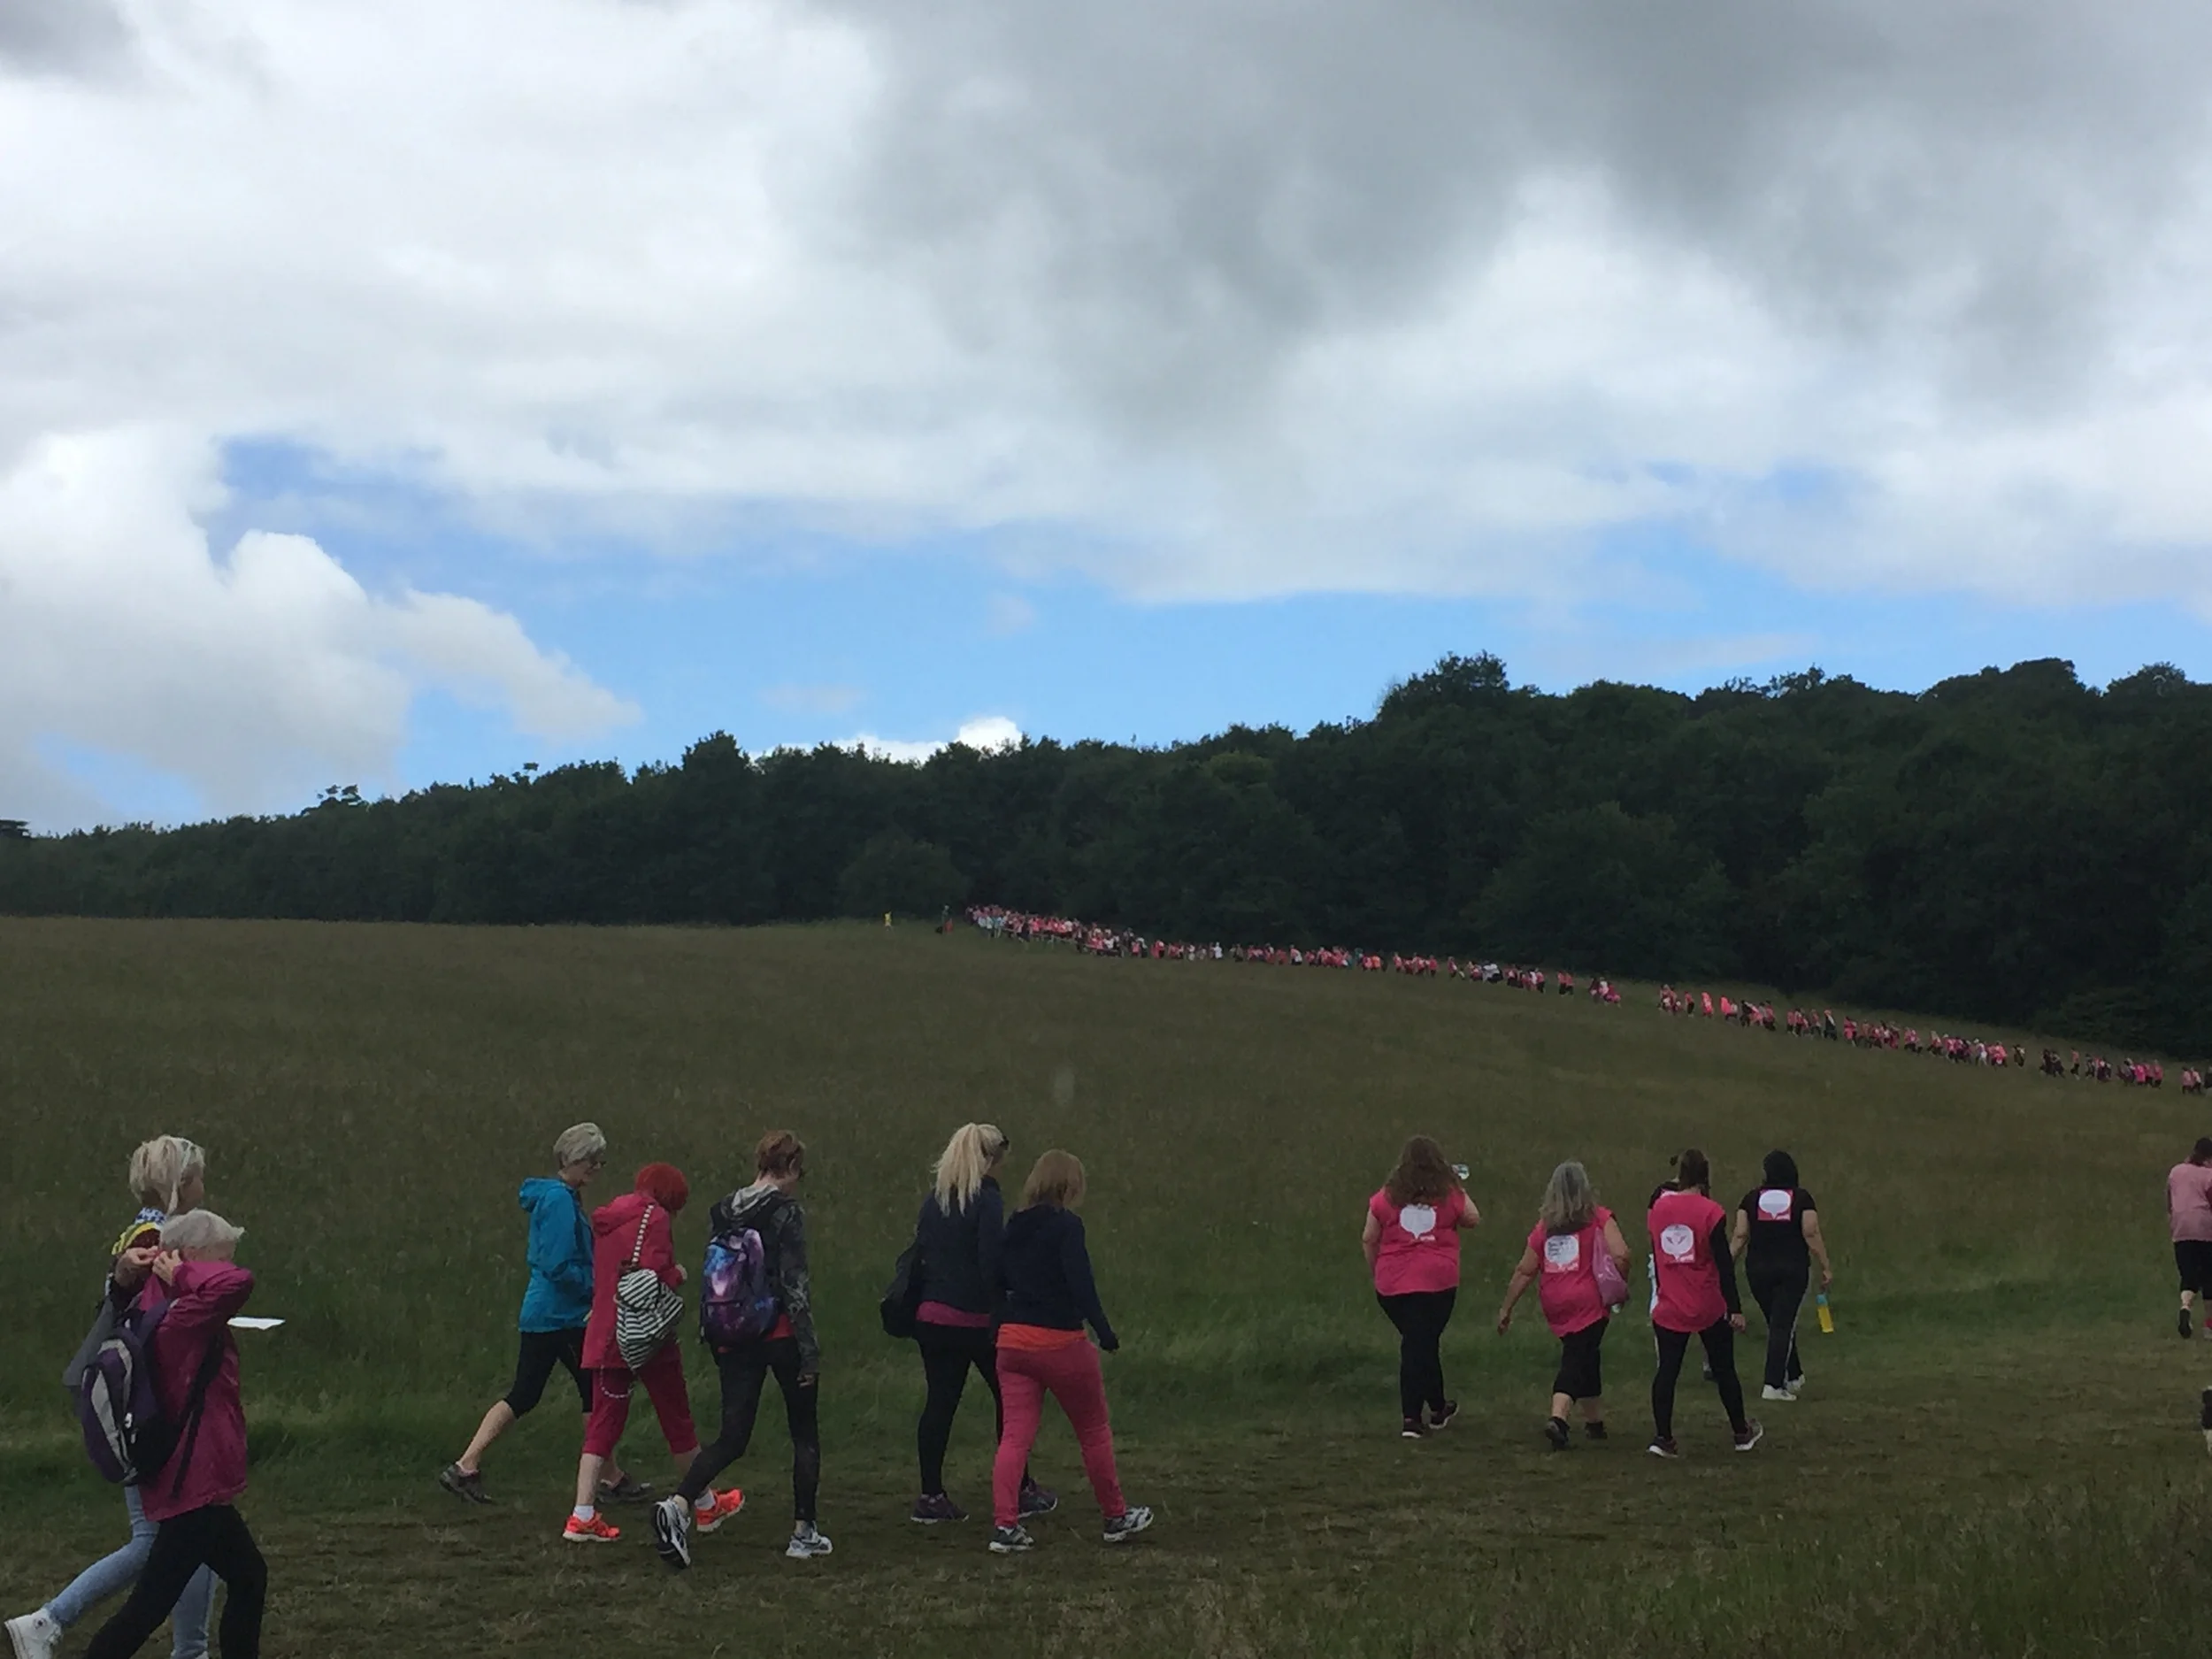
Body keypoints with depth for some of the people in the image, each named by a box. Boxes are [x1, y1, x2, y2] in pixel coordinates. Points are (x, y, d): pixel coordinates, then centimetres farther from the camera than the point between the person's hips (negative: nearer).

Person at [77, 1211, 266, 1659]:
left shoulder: (160, 1310, 6)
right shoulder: (181, 1320, -22)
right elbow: (238, 1284, -39)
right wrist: (181, 1275, -22)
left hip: (197, 1488, 10)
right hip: (191, 1488, -10)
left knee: (248, 1578, 19)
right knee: (148, 1606, -6)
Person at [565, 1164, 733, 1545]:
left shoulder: (606, 1220, 14)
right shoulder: (654, 1217, -10)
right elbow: (657, 1273, -22)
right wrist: (679, 1273, -2)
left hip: (604, 1338, 6)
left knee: (602, 1423, 4)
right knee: (677, 1420, 8)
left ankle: (582, 1515, -6)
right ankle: (707, 1506, 22)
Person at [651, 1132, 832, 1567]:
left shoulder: (722, 1212, 7)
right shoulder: (787, 1212, -12)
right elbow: (795, 1285, -15)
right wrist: (810, 1351, -11)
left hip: (735, 1338, 5)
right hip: (782, 1336, -5)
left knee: (732, 1437, 6)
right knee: (805, 1434, 13)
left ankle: (679, 1504, -18)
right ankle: (803, 1533, 17)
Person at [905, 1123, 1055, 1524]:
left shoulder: (934, 1200, 10)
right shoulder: (987, 1200, -11)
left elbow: (918, 1256, 13)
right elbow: (992, 1264, -17)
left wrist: (922, 1300, 17)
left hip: (932, 1316, 6)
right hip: (975, 1318, -6)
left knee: (940, 1401, 8)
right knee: (1008, 1396, 8)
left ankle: (931, 1496, 7)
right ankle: (1022, 1491, 14)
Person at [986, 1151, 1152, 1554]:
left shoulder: (1015, 1226, 9)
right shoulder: (1066, 1225, -11)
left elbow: (1002, 1277, 15)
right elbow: (1081, 1284, -18)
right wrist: (1104, 1331, -13)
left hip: (1013, 1340, 6)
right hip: (1059, 1341, -6)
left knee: (1016, 1435, 3)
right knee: (1095, 1430, 11)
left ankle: (1005, 1526, -7)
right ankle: (1116, 1517, 23)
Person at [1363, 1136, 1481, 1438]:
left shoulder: (1386, 1197, 2)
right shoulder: (1449, 1194, -1)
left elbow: (1368, 1240, 5)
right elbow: (1473, 1219, 15)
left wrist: (1377, 1271, 19)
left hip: (1392, 1285, 2)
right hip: (1438, 1282, -2)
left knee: (1421, 1344, 16)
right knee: (1421, 1346, 3)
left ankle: (1438, 1408, 24)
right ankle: (1412, 1419, 5)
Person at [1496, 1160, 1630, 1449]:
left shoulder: (1545, 1225, 8)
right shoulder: (1599, 1218, -2)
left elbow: (1524, 1271, 8)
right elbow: (1620, 1255, -16)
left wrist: (1507, 1308, 14)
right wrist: (1621, 1286, 2)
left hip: (1555, 1306, 5)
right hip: (1589, 1303, -5)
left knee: (1585, 1359, 21)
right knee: (1576, 1363, -5)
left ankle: (1595, 1421, 31)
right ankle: (1557, 1420, -25)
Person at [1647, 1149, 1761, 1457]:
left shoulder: (1658, 1208, 0)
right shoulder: (1710, 1212, -13)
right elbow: (1724, 1264, -13)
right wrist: (1735, 1309, -10)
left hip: (1669, 1309, 3)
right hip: (1709, 1309, -2)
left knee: (1667, 1370, 5)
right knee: (1724, 1370, 12)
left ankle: (1662, 1437, -2)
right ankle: (1742, 1433, 26)